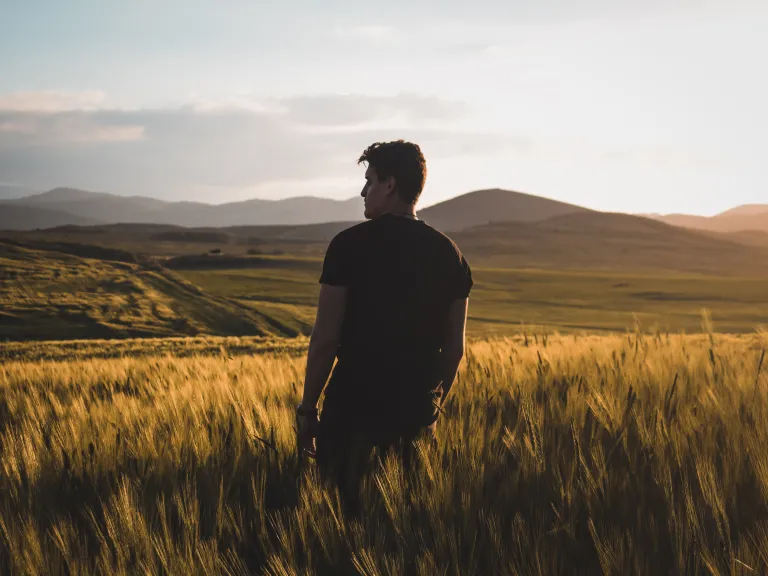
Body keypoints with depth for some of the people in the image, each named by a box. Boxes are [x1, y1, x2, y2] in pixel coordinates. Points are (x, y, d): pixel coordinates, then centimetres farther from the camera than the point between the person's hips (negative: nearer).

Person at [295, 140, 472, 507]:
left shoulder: (350, 245, -8)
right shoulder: (449, 255, 4)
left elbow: (325, 340, -10)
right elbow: (455, 349, 8)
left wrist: (306, 410, -2)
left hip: (354, 410, -4)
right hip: (417, 417, 4)